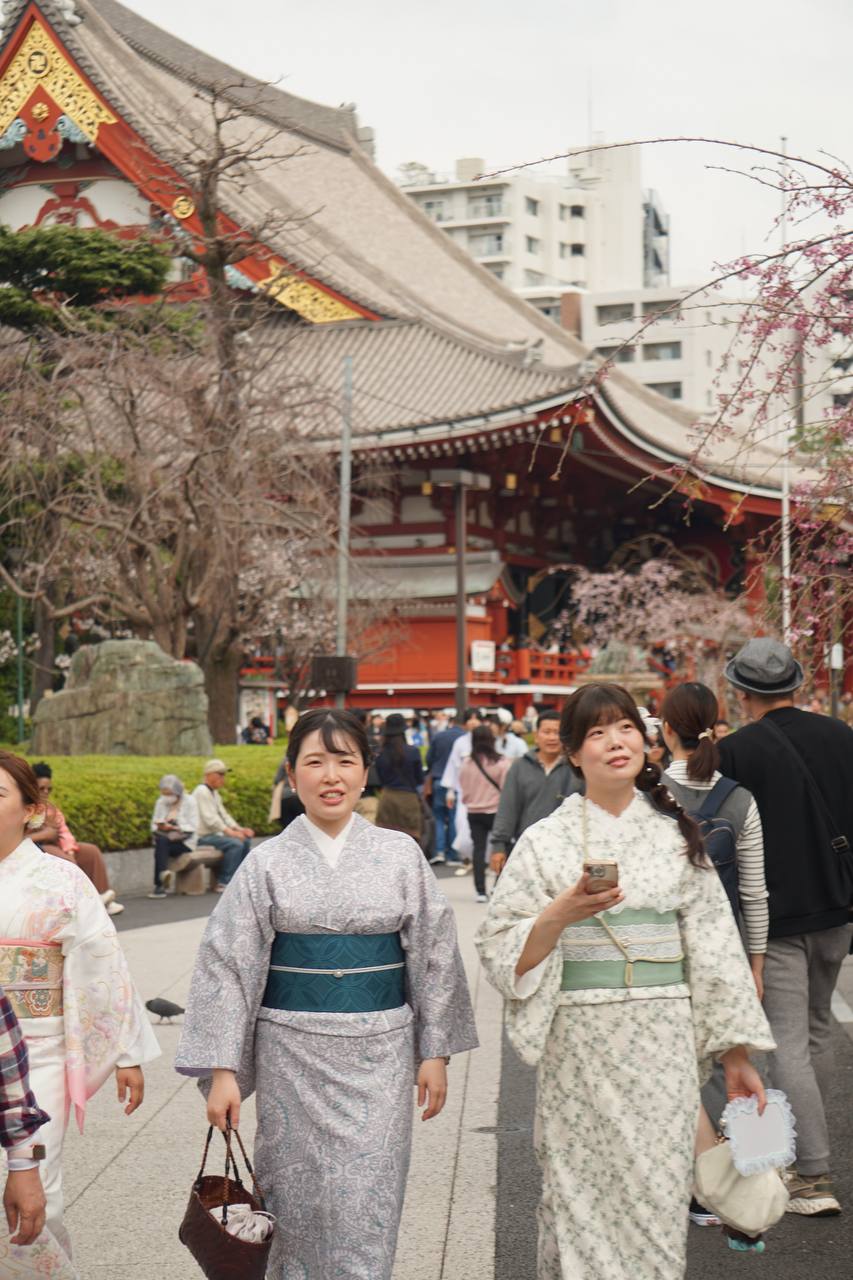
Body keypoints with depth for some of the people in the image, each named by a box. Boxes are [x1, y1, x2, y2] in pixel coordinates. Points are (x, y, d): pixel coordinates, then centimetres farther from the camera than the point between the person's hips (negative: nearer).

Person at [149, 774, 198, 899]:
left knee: (161, 844, -32)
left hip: (185, 842, -4)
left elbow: (193, 827, -11)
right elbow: (154, 825, 10)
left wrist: (173, 828, -23)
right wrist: (159, 827, -14)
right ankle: (164, 873, -50)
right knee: (160, 841, -33)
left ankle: (159, 884, -37)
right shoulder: (160, 803, 11)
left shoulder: (189, 802, -2)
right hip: (165, 839, 4)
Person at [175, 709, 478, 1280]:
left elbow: (434, 956, 4)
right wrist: (222, 1070, -6)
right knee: (299, 1202, 6)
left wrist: (436, 1051, 2)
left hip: (380, 1051, 0)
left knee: (366, 1208, 0)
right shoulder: (267, 862, -1)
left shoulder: (401, 855, 1)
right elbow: (227, 965, -1)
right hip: (293, 1055, 0)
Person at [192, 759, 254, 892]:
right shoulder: (202, 792, -14)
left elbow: (223, 815, 16)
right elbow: (210, 819, -22)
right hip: (203, 836, -10)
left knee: (246, 840, 5)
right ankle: (224, 883, -22)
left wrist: (240, 829, 2)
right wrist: (230, 832, -25)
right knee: (235, 844, -25)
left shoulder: (214, 793, 18)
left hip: (214, 833, 10)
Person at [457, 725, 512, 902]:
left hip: (474, 813, 2)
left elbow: (463, 790, 5)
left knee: (479, 850, 7)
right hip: (496, 811, -2)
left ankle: (480, 891, 4)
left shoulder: (466, 764, -5)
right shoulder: (502, 763, -14)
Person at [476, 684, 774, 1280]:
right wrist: (563, 913, -19)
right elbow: (501, 948, -2)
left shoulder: (676, 835, 8)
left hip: (665, 1043, 2)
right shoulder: (547, 840, 2)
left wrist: (736, 1055, 6)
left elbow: (713, 945, 8)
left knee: (658, 1197, 3)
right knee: (583, 1194, 2)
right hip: (581, 1043, -1)